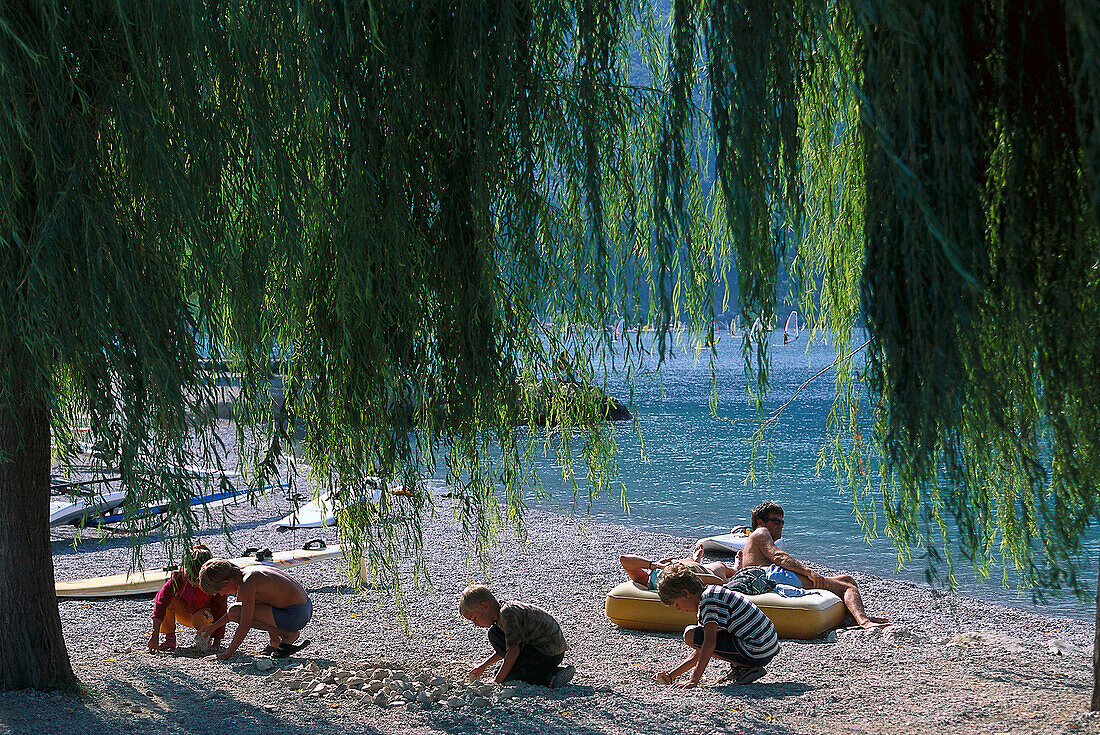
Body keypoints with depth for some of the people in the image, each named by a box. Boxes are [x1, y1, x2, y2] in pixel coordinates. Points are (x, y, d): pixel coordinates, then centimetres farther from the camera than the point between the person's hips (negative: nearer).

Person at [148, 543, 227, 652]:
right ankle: (169, 638, -16)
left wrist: (217, 641, -27)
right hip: (184, 613, 2)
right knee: (167, 597, -28)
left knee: (200, 620, -39)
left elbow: (220, 611, -23)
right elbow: (161, 601, -34)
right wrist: (155, 634, -41)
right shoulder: (179, 577, -29)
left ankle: (205, 637, -2)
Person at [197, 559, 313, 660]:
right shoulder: (244, 573, 9)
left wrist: (229, 652, -7)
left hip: (296, 616, -10)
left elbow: (245, 626, -17)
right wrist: (213, 626, 31)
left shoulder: (247, 584, -19)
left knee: (235, 613, -10)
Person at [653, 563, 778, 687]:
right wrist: (671, 675, 14)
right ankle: (737, 668, 10)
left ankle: (743, 668, -10)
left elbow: (709, 641, -28)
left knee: (690, 634, -9)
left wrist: (694, 679, -30)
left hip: (755, 654, -10)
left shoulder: (709, 599, -14)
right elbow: (701, 652, 19)